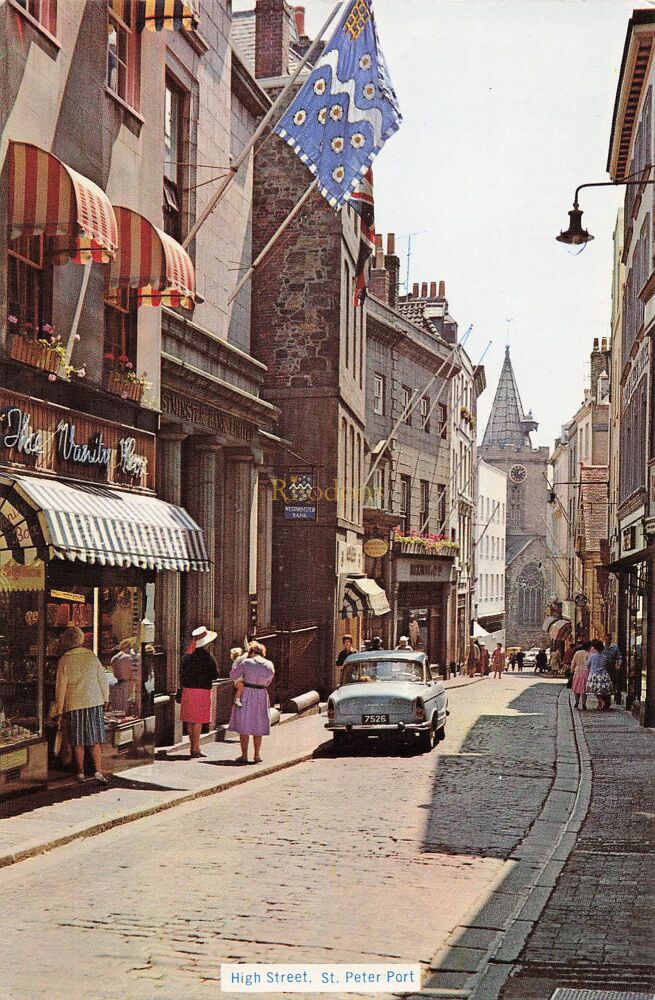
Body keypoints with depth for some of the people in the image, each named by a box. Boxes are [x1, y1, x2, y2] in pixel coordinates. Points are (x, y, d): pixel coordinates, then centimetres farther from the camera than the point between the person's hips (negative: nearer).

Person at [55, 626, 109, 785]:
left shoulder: (65, 660, -5)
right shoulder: (91, 656, 1)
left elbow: (60, 686, -2)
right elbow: (103, 679, 6)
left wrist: (59, 708, 6)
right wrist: (105, 698, 20)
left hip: (74, 704, -1)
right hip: (94, 702, 1)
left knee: (78, 742, 8)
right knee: (95, 740, 3)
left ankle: (81, 773, 14)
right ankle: (98, 772, -5)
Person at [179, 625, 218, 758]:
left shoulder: (187, 655, 5)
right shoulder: (207, 657, -11)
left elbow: (182, 672, 7)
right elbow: (215, 675, -9)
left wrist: (183, 686, 14)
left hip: (188, 689, 5)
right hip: (202, 690, -5)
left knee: (190, 720, 10)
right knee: (198, 721, -3)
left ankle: (193, 746, 17)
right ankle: (196, 748, -5)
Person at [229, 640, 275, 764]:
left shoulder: (246, 663, -12)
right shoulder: (270, 665, 0)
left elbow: (233, 675, -2)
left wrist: (239, 660, 6)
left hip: (246, 695, -3)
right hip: (261, 696, 3)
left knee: (244, 726, 4)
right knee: (257, 727, 14)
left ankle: (244, 756, 3)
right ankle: (257, 756, 15)